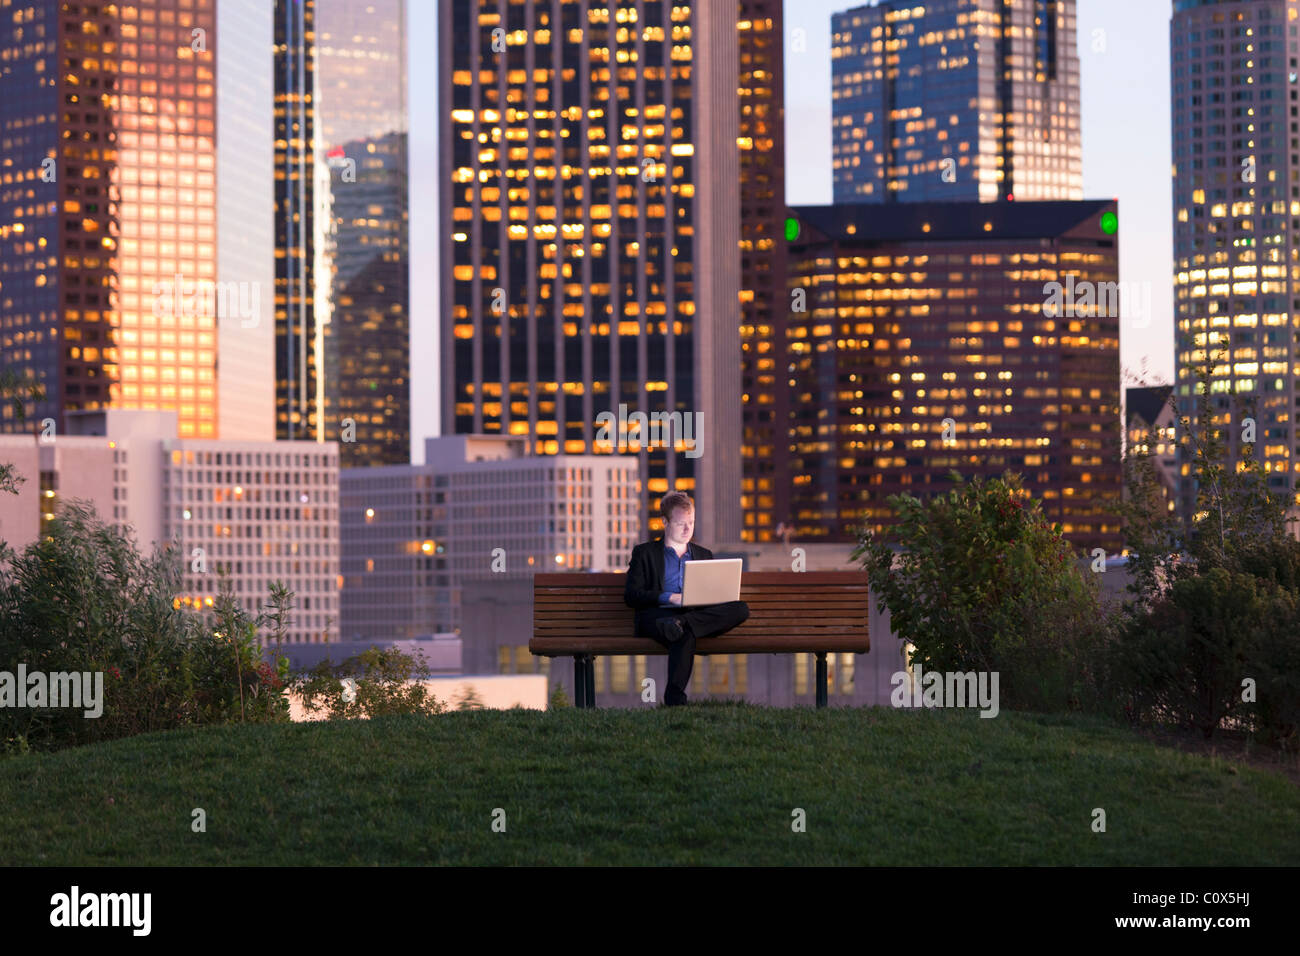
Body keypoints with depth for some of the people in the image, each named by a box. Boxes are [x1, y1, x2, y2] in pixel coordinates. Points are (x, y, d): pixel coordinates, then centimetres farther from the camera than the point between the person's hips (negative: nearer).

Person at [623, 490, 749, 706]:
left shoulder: (703, 555, 32)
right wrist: (668, 597, -11)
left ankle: (680, 623, -43)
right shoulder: (645, 553, 19)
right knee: (685, 636, -43)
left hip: (700, 615, 5)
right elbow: (630, 596, 6)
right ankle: (675, 699, -51)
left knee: (741, 609, -29)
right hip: (658, 614, -5)